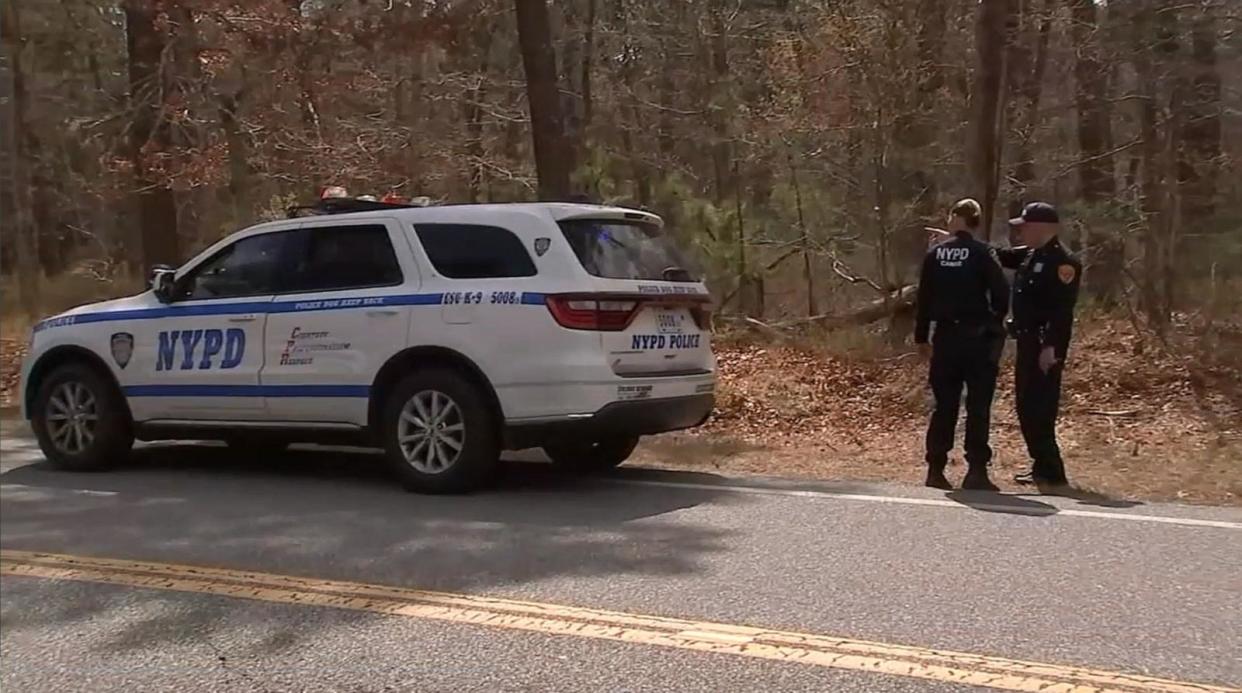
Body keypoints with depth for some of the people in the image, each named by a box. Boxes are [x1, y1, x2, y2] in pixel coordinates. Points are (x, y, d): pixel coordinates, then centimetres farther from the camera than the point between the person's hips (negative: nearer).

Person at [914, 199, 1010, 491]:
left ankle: (936, 469, 10)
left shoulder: (935, 253, 3)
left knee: (945, 406, 10)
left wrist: (921, 336, 12)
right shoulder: (982, 252, -6)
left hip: (946, 336, 3)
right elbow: (1001, 291, -11)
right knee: (978, 406, 2)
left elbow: (924, 297, 5)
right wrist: (996, 323, 7)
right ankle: (976, 470, -1)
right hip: (977, 336, -3)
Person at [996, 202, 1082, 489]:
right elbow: (996, 256, 25)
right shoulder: (1029, 255, 13)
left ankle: (1051, 472, -2)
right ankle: (1043, 466, 23)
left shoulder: (1062, 262, -15)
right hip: (1028, 343, 10)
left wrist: (1051, 347, -26)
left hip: (1046, 347, -10)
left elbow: (1062, 310, -21)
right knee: (1027, 406, 13)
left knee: (1040, 409, -8)